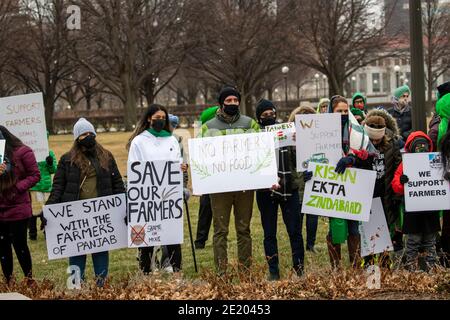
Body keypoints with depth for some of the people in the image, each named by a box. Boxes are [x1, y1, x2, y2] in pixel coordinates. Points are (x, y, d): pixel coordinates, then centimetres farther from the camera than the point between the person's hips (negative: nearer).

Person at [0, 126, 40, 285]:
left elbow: (35, 175, -6)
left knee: (19, 244, -1)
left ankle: (29, 279, 12)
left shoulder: (22, 152, -6)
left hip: (18, 208, -5)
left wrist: (18, 187, -16)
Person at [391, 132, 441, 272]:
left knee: (430, 241, 12)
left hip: (431, 209, 3)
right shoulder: (406, 164, -1)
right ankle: (411, 269, 7)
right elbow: (396, 186, -4)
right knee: (413, 242, 2)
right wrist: (401, 182, -25)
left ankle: (432, 269, 18)